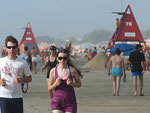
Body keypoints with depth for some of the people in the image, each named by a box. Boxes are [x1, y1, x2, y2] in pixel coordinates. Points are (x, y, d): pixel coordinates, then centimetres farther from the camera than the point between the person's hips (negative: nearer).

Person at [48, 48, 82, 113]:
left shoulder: (72, 70, -3)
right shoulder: (53, 71, -1)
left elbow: (79, 84, 9)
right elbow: (49, 89, 6)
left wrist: (72, 83, -12)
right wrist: (55, 84, -15)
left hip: (70, 101, 0)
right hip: (57, 101, 0)